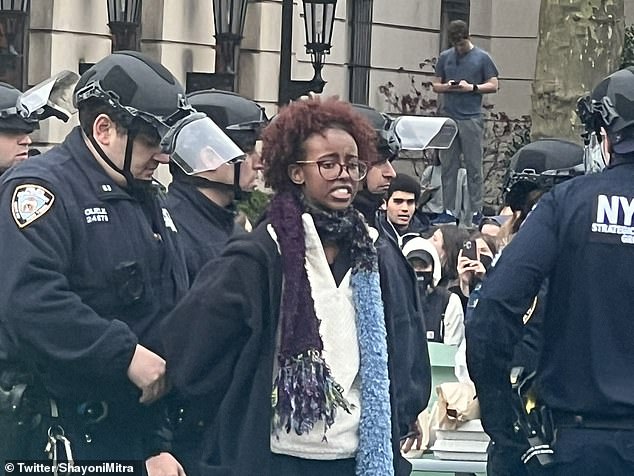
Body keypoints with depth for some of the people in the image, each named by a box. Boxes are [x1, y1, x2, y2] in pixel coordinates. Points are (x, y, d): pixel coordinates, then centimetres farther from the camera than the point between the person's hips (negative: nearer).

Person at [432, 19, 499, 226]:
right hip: (448, 116, 3)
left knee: (474, 166, -2)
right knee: (448, 166, 4)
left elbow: (493, 85, 3)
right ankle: (448, 211, 8)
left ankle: (477, 211, 2)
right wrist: (447, 87, -5)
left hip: (471, 118, -3)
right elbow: (435, 84, 17)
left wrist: (472, 87, -12)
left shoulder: (482, 58, 3)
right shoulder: (445, 57, 11)